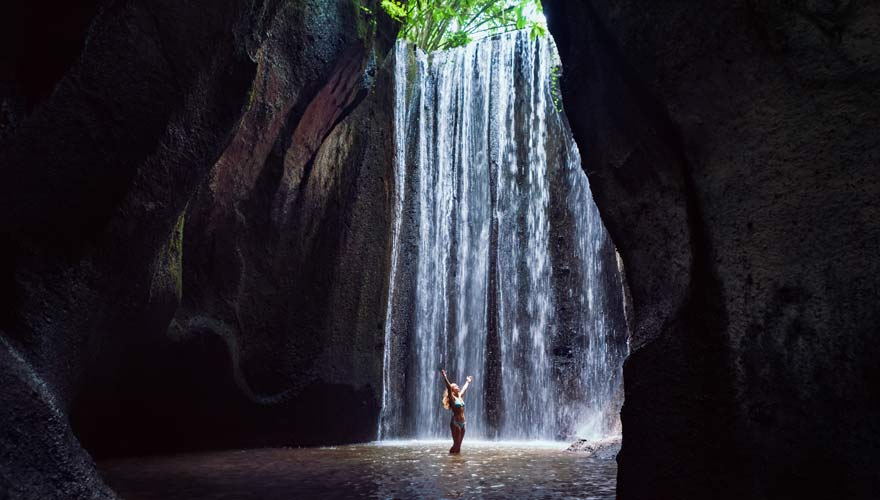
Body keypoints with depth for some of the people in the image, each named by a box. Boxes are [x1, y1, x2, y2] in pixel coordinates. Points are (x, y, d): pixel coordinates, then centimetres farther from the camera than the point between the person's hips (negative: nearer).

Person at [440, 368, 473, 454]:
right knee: (456, 444, -9)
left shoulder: (460, 397, 14)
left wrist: (468, 382, 46)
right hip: (455, 423, -7)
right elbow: (448, 387, -18)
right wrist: (444, 376, -27)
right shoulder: (452, 398, -5)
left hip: (462, 423, 7)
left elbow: (464, 389, 31)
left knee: (459, 444, 7)